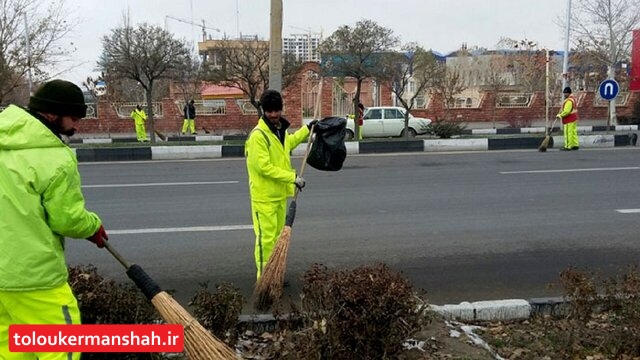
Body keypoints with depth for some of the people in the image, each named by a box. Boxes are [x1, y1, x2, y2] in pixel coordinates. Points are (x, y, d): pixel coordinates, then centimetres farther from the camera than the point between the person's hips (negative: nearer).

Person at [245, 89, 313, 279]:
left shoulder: (280, 129, 8)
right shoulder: (258, 135, -19)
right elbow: (264, 167, -25)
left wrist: (307, 129, 35)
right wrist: (293, 177, -22)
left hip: (280, 194, 9)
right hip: (264, 196, -9)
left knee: (278, 236, 15)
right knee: (266, 238, -4)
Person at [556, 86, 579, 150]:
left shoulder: (569, 101, -20)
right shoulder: (573, 98, 16)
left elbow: (566, 111, -26)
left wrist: (560, 115, -12)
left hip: (569, 120, -11)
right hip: (573, 119, 11)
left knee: (568, 133, -7)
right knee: (573, 132, 13)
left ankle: (568, 146, -5)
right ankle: (575, 145, 16)